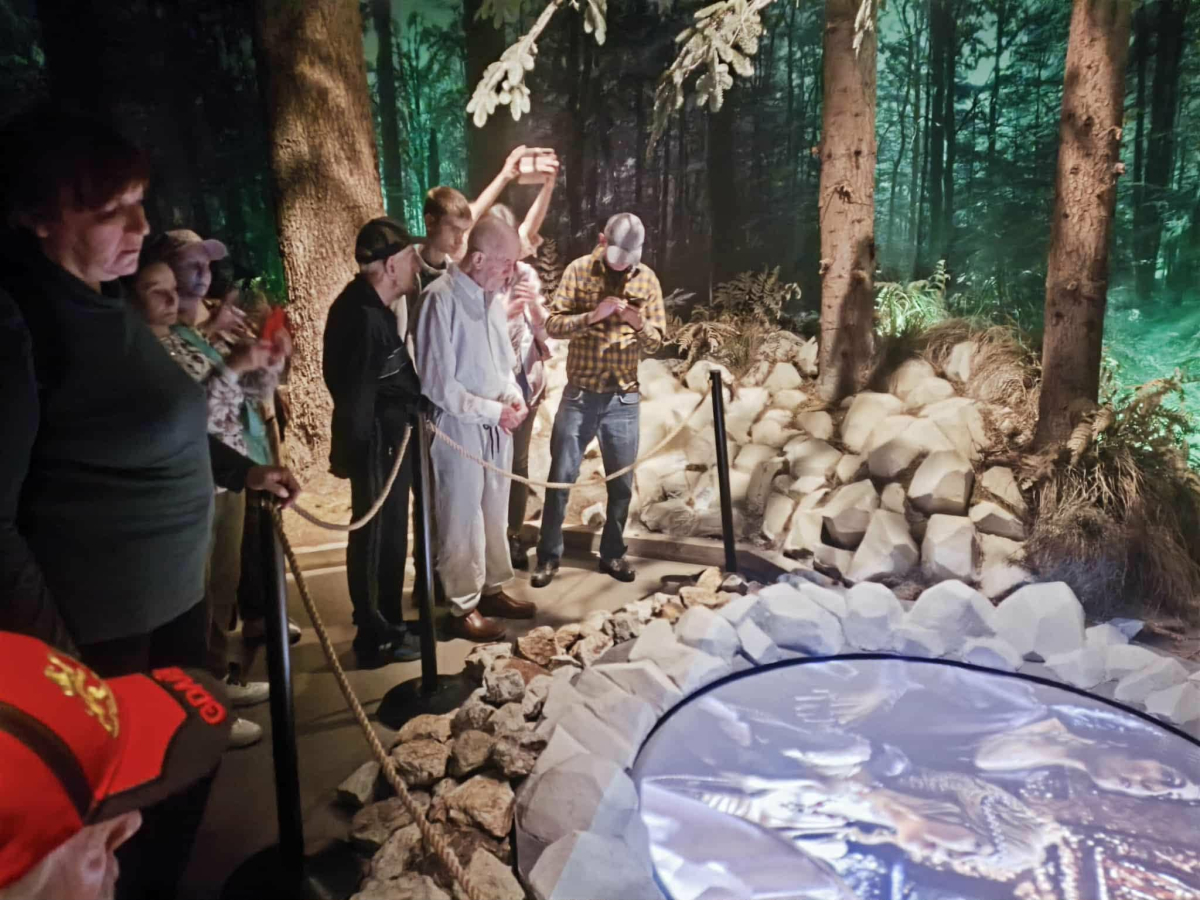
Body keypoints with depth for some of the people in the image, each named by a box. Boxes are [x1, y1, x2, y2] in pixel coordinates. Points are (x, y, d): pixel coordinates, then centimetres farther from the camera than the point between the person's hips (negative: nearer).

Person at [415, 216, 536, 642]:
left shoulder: (491, 296, 6)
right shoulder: (441, 299, -18)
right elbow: (436, 383, -19)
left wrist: (513, 397, -1)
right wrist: (492, 411, -16)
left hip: (497, 427, 7)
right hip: (459, 428, -7)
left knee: (495, 513, 17)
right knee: (462, 520, 4)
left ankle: (493, 589, 33)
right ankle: (463, 607, 19)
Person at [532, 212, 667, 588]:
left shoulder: (647, 279, 2)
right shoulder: (579, 271, -3)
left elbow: (656, 342, 3)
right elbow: (553, 324, -9)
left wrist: (640, 325, -18)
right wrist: (592, 315, -23)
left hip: (624, 398, 2)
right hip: (580, 394, -1)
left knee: (622, 482, 9)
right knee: (560, 477, 5)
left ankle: (612, 553, 27)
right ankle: (548, 556, 19)